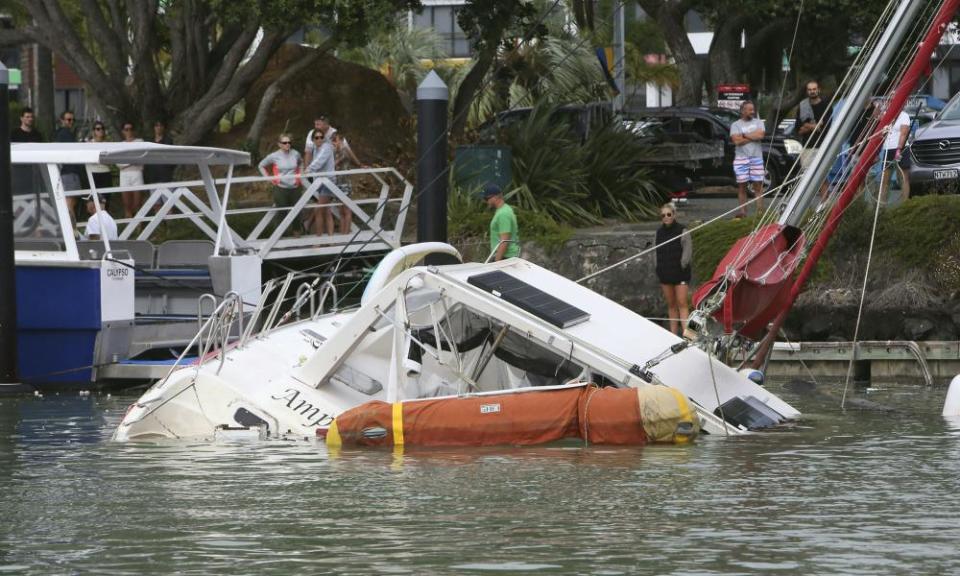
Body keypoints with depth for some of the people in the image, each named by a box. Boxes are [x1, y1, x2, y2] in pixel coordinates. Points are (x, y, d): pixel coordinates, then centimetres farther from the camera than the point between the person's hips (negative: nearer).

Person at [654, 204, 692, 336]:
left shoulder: (682, 231, -6)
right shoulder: (659, 232, 9)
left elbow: (688, 252, -6)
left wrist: (682, 266, -12)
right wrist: (659, 273, 11)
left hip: (680, 273, -5)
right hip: (665, 274, 5)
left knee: (682, 304, -11)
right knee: (671, 305, 8)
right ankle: (674, 334, 12)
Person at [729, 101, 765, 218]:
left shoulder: (758, 122, 11)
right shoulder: (736, 125, 6)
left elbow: (761, 135, -8)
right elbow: (737, 141, -9)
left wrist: (744, 135, -5)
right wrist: (753, 136, -5)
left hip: (756, 157, 1)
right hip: (741, 158, -1)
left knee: (758, 185, -1)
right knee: (742, 186, 1)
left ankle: (760, 211, -2)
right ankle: (743, 212, 5)